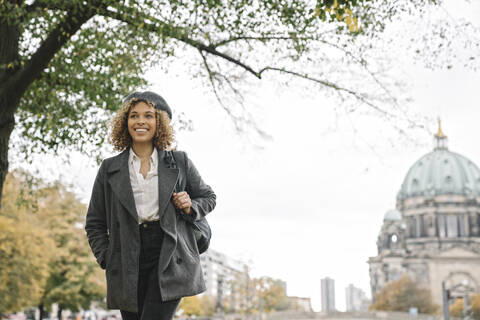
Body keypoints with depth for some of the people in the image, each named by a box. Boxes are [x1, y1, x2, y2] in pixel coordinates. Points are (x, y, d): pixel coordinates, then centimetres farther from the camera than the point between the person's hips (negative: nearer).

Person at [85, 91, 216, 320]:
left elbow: (208, 197, 20)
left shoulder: (179, 162, 9)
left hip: (169, 262, -2)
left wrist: (190, 207, -2)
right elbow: (94, 222, 15)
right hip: (127, 265, 2)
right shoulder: (109, 169, 11)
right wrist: (106, 259, 2)